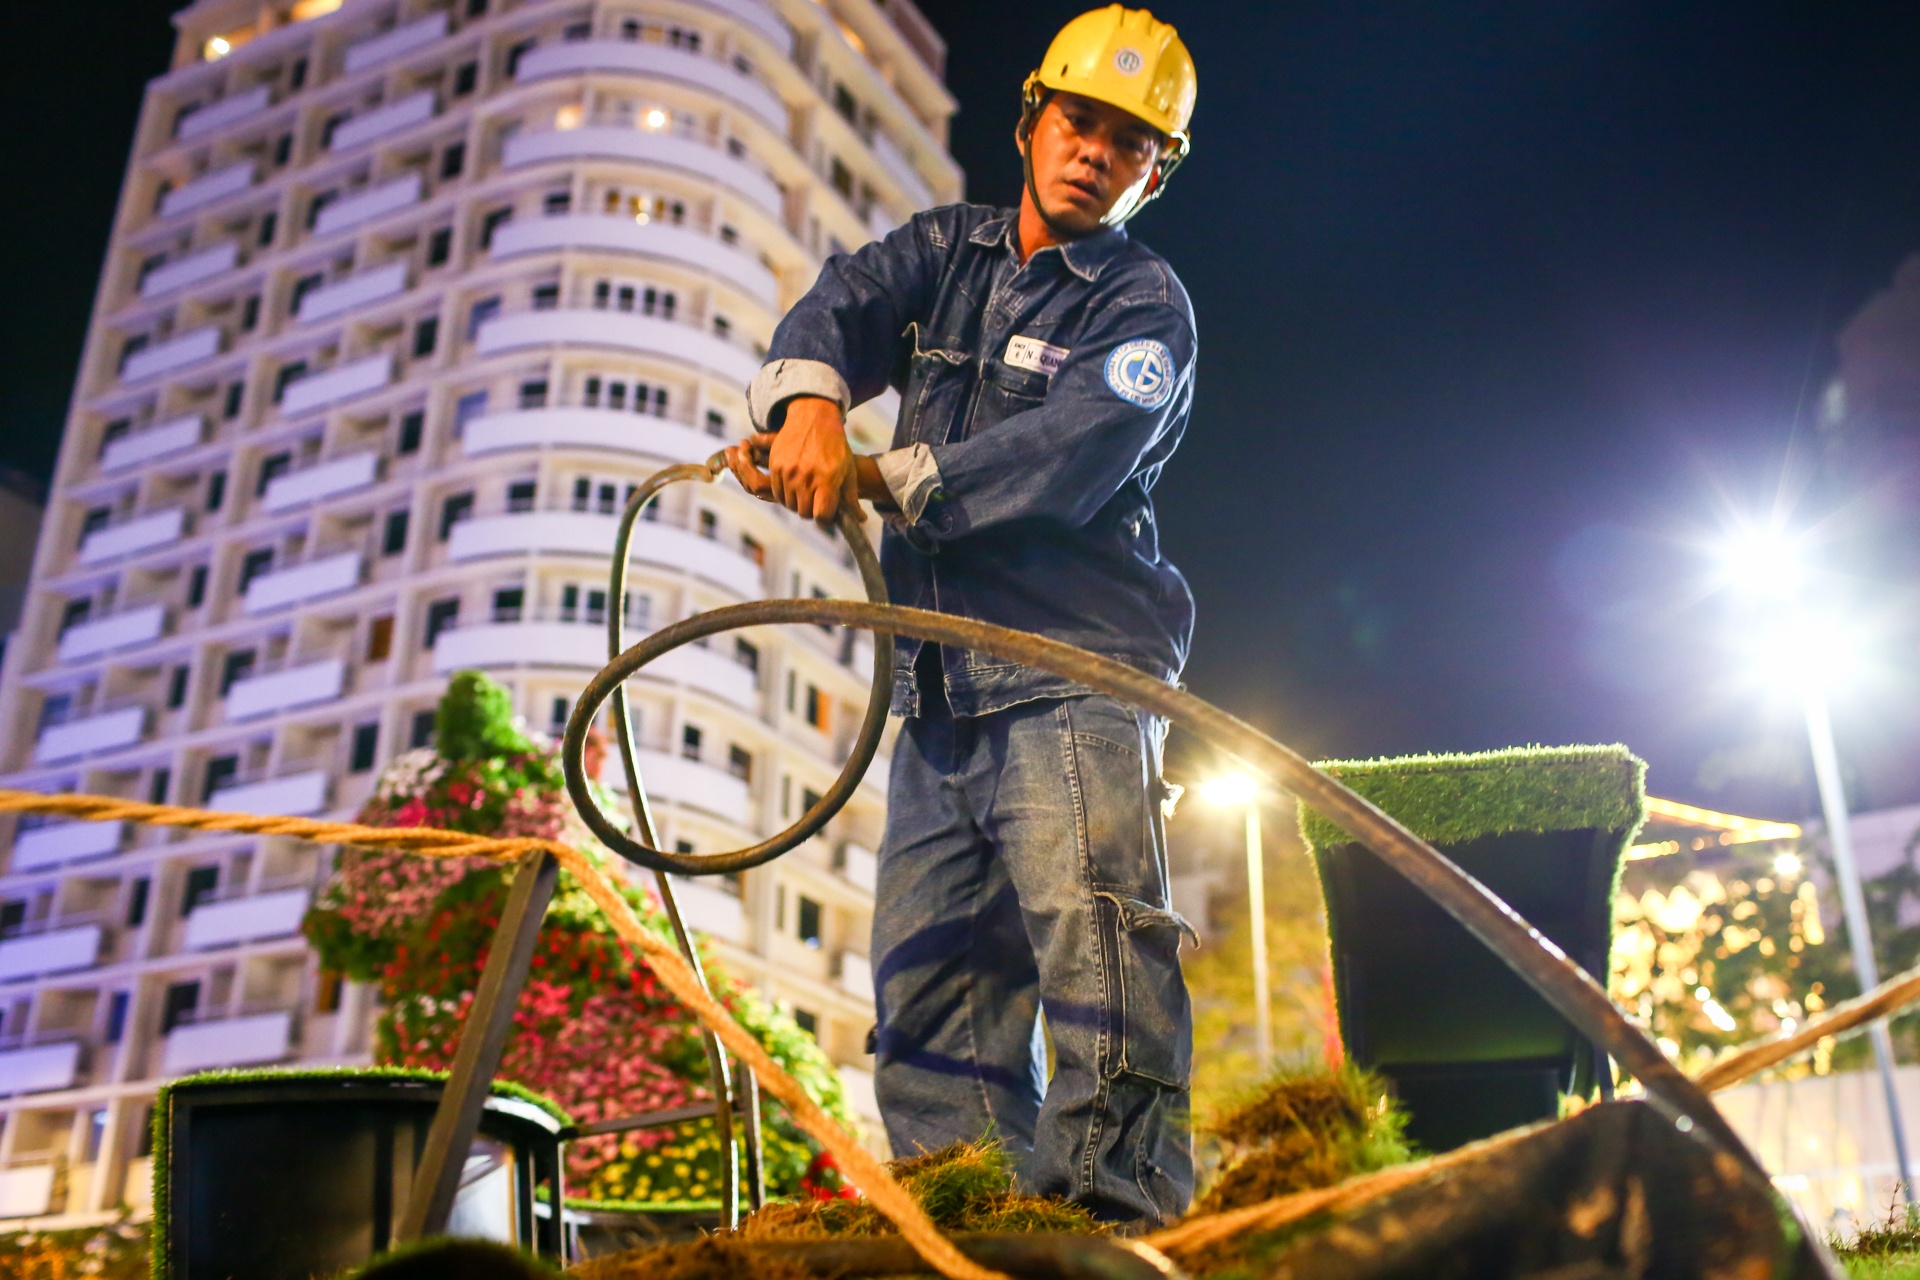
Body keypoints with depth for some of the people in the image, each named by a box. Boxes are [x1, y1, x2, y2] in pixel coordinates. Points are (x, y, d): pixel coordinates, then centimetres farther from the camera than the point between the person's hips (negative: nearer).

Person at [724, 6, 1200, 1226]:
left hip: (1073, 673, -5)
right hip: (940, 687, 6)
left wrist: (877, 479, -22)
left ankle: (1122, 1197, -19)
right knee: (927, 971, 5)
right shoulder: (945, 250, 19)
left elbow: (1064, 459, -16)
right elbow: (842, 302, -2)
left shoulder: (1146, 305, 2)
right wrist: (810, 399, -24)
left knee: (1090, 923, -21)